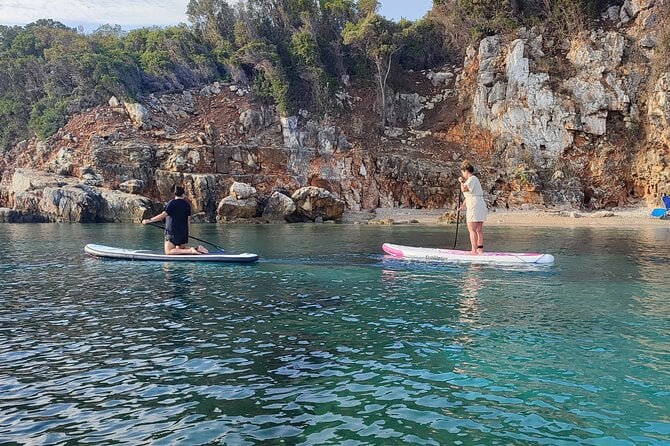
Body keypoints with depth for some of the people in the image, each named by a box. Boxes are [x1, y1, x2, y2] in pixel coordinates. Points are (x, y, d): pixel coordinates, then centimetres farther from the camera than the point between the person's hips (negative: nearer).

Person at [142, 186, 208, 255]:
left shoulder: (171, 203, -9)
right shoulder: (187, 204, 8)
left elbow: (163, 215, -14)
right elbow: (188, 220, 8)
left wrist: (149, 220, -8)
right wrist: (187, 232, 17)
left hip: (172, 232, -6)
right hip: (184, 232, 6)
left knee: (168, 251, -6)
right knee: (180, 249, 21)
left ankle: (190, 251, -20)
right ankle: (197, 249, -1)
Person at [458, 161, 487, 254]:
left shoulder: (472, 179, -8)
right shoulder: (474, 179, 23)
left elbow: (464, 189, -20)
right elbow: (469, 195, 26)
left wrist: (461, 182, -2)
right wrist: (463, 206, 25)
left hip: (474, 206, -10)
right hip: (481, 206, 10)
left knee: (472, 229, -8)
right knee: (479, 230, 11)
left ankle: (474, 250, -10)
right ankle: (480, 249, 14)